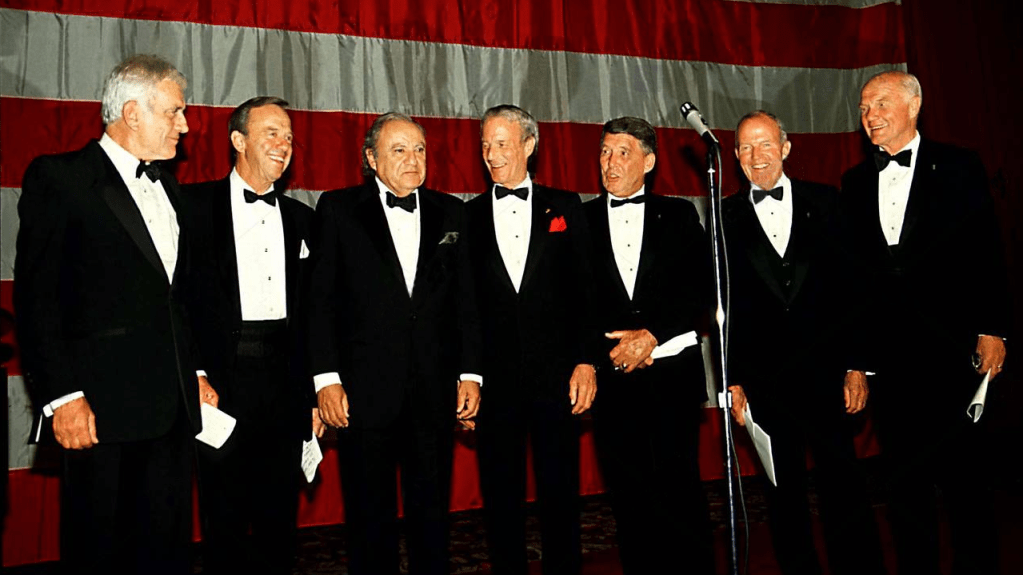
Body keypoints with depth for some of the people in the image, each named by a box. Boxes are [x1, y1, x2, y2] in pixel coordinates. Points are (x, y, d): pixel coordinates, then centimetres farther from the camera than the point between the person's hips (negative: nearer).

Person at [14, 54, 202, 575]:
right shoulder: (59, 177, -4)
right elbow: (36, 297, -10)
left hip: (174, 406, 6)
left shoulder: (167, 186, 17)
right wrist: (62, 396, -15)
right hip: (102, 407, -6)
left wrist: (194, 372, 13)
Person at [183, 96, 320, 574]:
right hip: (222, 377, -3)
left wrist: (314, 393, 10)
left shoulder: (301, 218, 14)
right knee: (224, 517, 5)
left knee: (279, 515, 11)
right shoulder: (195, 204, 1)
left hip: (285, 377, 4)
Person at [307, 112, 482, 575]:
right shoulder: (339, 209, 2)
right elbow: (321, 299, -1)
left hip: (435, 391, 2)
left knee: (432, 511, 12)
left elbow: (465, 299, 8)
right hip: (366, 390, -2)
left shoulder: (450, 212, 9)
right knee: (370, 515, 10)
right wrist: (326, 378, -8)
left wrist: (470, 373, 3)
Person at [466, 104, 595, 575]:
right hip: (495, 377, 1)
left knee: (560, 490, 8)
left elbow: (584, 289, 4)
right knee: (501, 494, 9)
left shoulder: (564, 207, 7)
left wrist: (585, 361, -4)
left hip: (555, 375, 0)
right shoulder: (468, 216, 7)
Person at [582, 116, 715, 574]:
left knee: (681, 487, -1)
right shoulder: (580, 220, 9)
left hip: (673, 371, 0)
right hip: (613, 376, 1)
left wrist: (651, 334, -11)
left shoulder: (679, 216, 10)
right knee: (629, 494, 4)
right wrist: (612, 347, -8)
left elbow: (699, 290, 1)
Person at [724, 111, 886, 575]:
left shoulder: (824, 201, 5)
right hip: (764, 379, 0)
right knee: (784, 495, 10)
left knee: (843, 485, 4)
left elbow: (851, 286, 3)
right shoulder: (727, 217, 4)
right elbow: (727, 306, 3)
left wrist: (856, 365, -1)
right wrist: (733, 380, 0)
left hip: (824, 370, 0)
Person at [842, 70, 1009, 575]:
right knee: (903, 471, 10)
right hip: (888, 349, 3)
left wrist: (992, 330, -7)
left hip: (949, 344, -3)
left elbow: (986, 252, -2)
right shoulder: (855, 183, 11)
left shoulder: (958, 167, 2)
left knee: (962, 467, 3)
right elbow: (853, 267, 9)